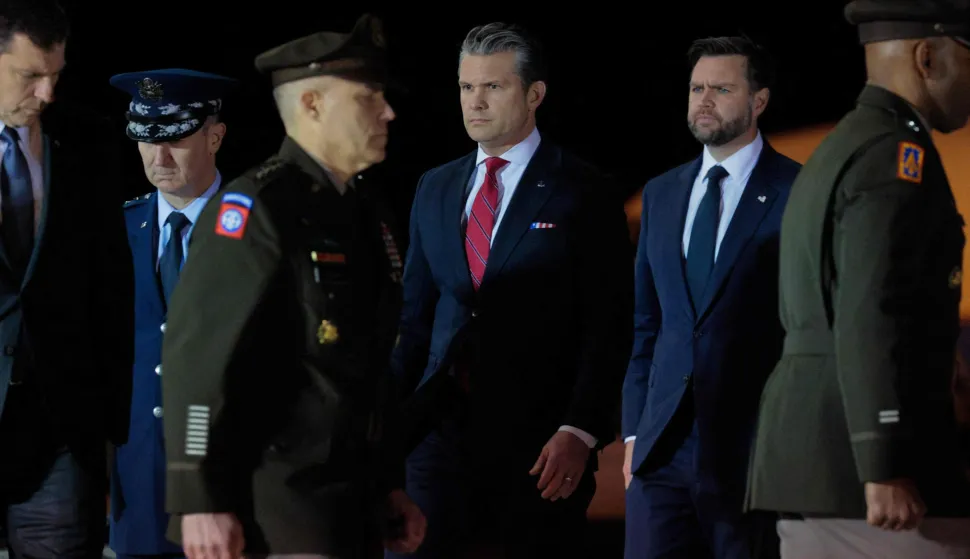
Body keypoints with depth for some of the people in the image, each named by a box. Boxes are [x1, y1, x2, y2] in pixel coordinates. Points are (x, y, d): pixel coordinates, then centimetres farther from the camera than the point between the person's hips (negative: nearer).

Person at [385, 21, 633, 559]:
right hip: (441, 428, 4)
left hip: (538, 437, -4)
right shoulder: (435, 189, 14)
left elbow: (608, 328, -6)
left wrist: (579, 432, -15)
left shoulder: (583, 193, -2)